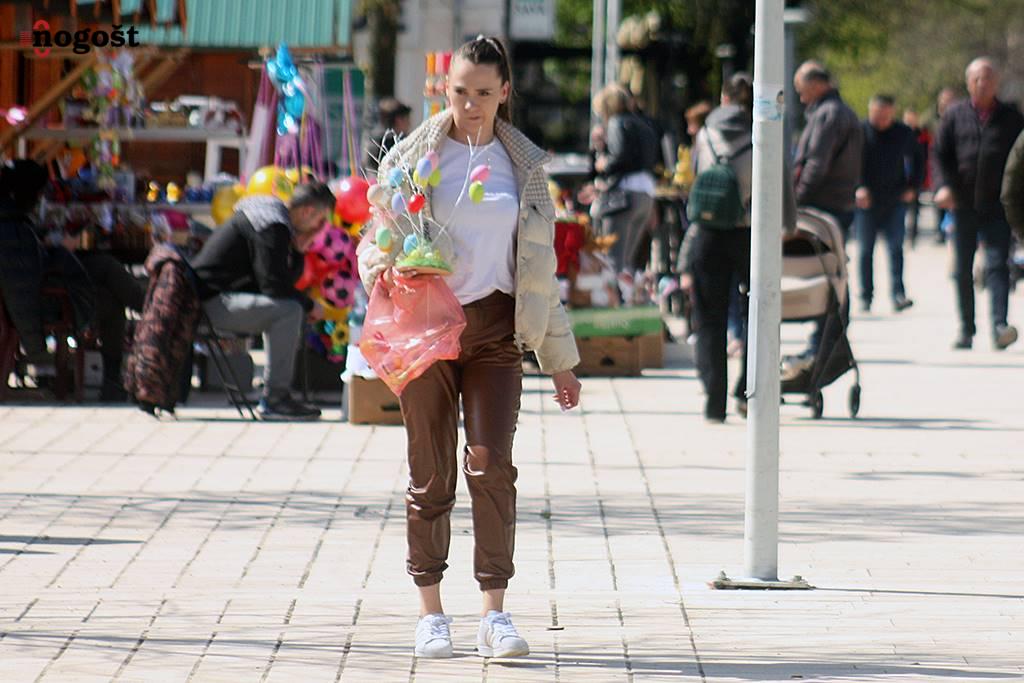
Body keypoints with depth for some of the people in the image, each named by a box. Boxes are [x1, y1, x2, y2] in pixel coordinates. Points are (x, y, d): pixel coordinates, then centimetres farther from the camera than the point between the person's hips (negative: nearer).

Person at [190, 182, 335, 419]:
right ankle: (275, 398, -19)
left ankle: (275, 393, 13)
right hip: (213, 301, -11)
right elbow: (275, 286, -21)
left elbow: (286, 278, 20)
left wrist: (298, 251, 3)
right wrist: (310, 306, -7)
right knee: (289, 311, -23)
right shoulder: (273, 228, -16)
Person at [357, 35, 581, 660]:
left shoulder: (524, 165, 10)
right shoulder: (414, 157, 4)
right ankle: (431, 613, 10)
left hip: (495, 326, 1)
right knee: (431, 474, 0)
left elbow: (540, 266, 16)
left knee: (493, 462, -12)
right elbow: (377, 234, 5)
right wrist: (379, 265, -20)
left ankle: (495, 615, -11)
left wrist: (560, 359, 16)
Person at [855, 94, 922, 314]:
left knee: (896, 247, -6)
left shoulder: (904, 134, 4)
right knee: (866, 249, 4)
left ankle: (898, 294, -9)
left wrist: (912, 187, 8)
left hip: (895, 200, 1)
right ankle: (866, 296, 12)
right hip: (866, 202, -1)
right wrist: (858, 188, -23)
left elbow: (916, 160, 19)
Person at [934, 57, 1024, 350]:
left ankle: (999, 325, -20)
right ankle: (966, 329, 14)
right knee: (963, 269, 6)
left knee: (997, 264, -12)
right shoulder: (955, 115, 7)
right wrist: (945, 186, -10)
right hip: (964, 204, 2)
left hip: (997, 206, -2)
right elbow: (942, 155, 6)